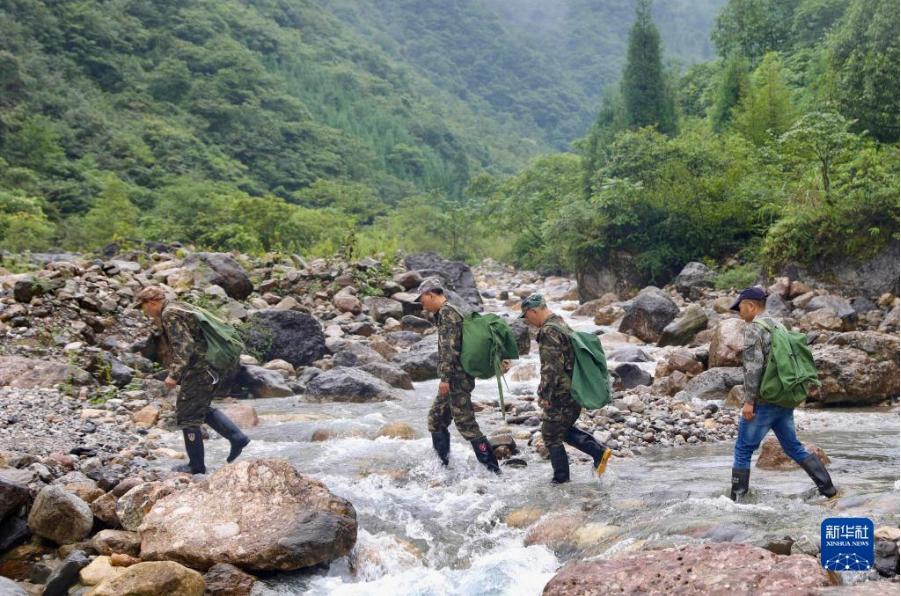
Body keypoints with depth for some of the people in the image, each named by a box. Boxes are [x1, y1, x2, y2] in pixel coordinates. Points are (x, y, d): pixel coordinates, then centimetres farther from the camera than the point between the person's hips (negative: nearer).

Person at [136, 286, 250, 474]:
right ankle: (237, 437, 14)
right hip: (214, 367, 10)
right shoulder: (177, 308, 17)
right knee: (201, 408, 24)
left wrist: (174, 375, -26)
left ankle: (196, 465, 11)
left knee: (187, 415, 2)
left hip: (201, 370, -10)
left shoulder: (170, 314, -13)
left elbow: (183, 346, -23)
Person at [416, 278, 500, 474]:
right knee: (436, 418, 15)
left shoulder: (447, 312, -14)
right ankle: (442, 463, 22)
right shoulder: (448, 312, 18)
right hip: (455, 379, 10)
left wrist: (445, 377, -23)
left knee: (465, 423, -8)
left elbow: (450, 348, -22)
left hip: (457, 378, -10)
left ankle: (492, 468, -5)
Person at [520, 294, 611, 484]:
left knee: (551, 435, 5)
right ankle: (599, 452, 14)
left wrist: (545, 395, -18)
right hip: (574, 390, 10)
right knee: (565, 429, 22)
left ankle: (561, 478, 14)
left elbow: (551, 367, -24)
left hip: (561, 394, -10)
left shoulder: (549, 331, -20)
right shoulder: (562, 324, 13)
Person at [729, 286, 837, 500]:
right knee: (793, 447, 17)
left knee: (743, 449, 1)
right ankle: (827, 487, 17)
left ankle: (737, 497, 3)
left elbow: (753, 366, -20)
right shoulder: (778, 326, 16)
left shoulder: (753, 328, -11)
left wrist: (749, 401, -19)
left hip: (764, 401, -8)